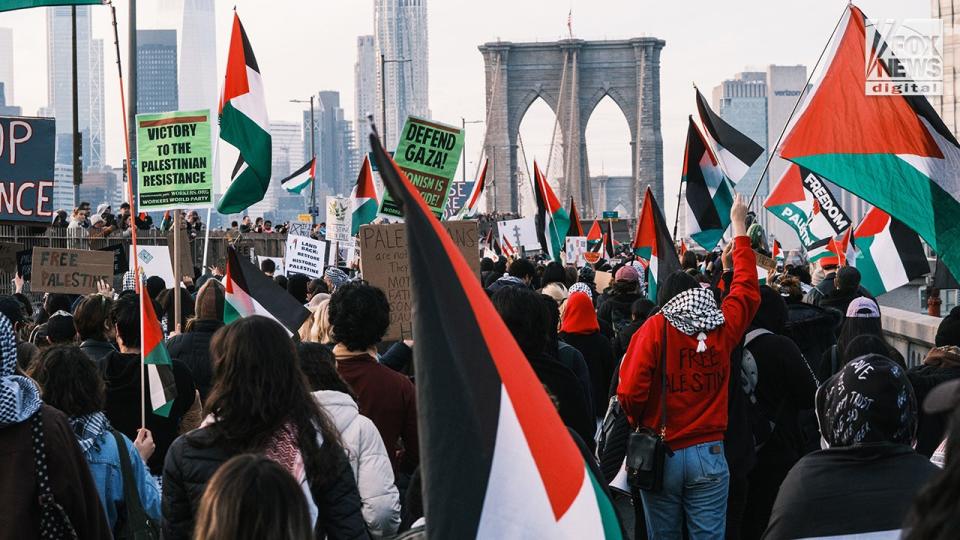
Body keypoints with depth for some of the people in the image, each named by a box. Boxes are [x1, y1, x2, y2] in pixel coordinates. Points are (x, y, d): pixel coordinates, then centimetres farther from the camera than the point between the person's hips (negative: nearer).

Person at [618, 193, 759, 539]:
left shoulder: (656, 328, -7)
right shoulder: (724, 326, 0)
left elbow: (631, 391, -14)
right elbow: (747, 288, 18)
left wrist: (639, 422, 8)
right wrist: (739, 228, 29)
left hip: (661, 454, -1)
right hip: (709, 454, 1)